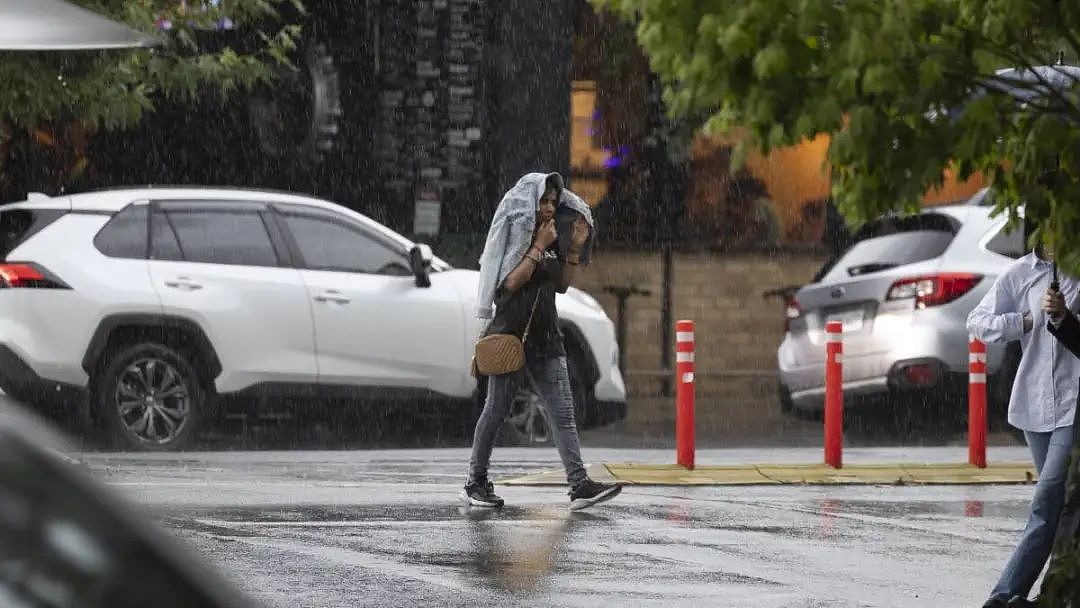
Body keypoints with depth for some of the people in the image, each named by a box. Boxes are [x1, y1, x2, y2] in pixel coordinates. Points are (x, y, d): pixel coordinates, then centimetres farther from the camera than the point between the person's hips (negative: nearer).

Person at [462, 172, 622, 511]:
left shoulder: (552, 237, 14)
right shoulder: (510, 235, -5)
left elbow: (562, 285, 17)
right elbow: (511, 282, -16)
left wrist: (574, 250, 5)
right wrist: (539, 247, -15)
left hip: (545, 339, 6)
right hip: (511, 335, -6)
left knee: (563, 412, -4)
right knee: (496, 411, 1)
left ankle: (579, 485, -10)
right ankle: (475, 483, 11)